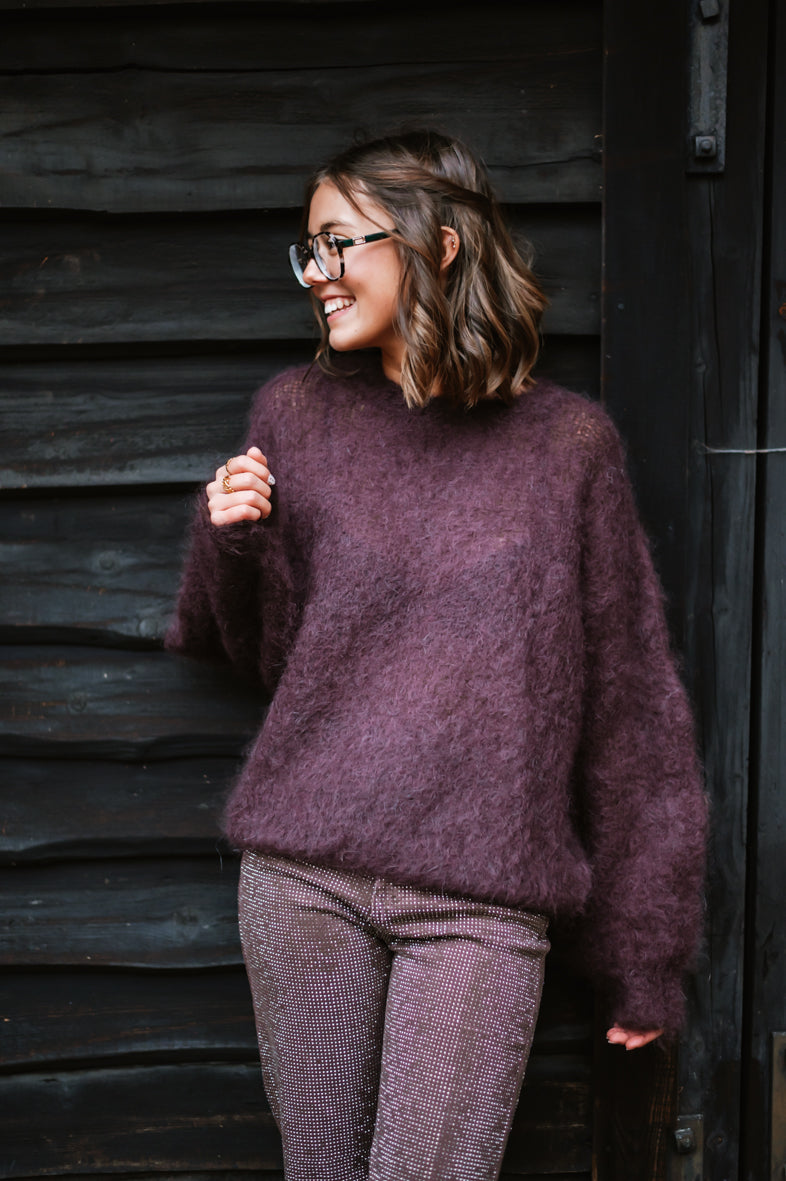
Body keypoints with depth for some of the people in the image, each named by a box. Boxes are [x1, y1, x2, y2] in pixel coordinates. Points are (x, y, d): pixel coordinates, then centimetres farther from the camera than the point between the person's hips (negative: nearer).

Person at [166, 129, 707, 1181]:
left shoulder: (567, 443, 0)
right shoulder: (298, 412, 6)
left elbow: (627, 704, 4)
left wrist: (645, 956, 6)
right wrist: (233, 540, -7)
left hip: (482, 897, -2)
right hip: (303, 870, 2)